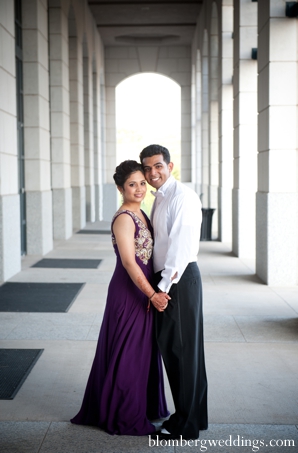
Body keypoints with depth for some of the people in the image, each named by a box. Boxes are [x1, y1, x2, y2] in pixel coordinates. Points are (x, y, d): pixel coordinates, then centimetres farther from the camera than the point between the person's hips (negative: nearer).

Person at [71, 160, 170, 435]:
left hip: (144, 292, 9)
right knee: (128, 353, 2)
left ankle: (146, 406, 33)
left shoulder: (141, 214, 10)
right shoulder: (123, 219, -17)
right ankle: (125, 416, 16)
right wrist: (152, 294, -24)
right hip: (128, 293, -9)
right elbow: (129, 262, -23)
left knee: (144, 351, 18)